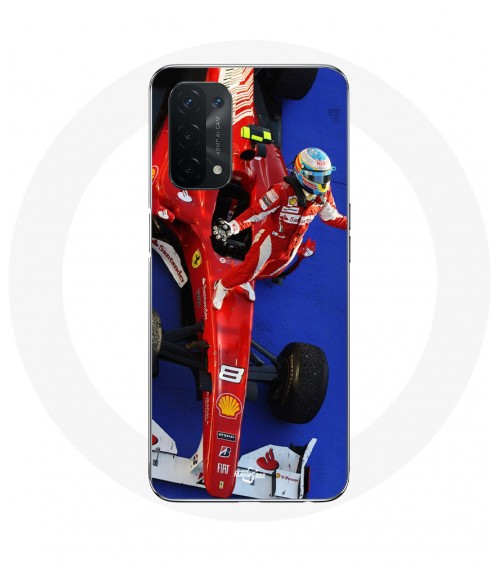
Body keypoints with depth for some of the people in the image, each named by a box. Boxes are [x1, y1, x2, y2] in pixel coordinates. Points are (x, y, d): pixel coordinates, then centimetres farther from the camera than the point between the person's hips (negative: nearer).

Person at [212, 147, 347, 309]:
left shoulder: (324, 195, -14)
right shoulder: (283, 191, -32)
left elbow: (332, 217, 4)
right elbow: (256, 212, -30)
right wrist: (232, 227, -41)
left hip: (291, 246, 6)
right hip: (270, 241, -6)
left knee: (271, 271, 28)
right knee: (249, 269, 9)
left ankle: (245, 282, 58)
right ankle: (222, 286, 37)